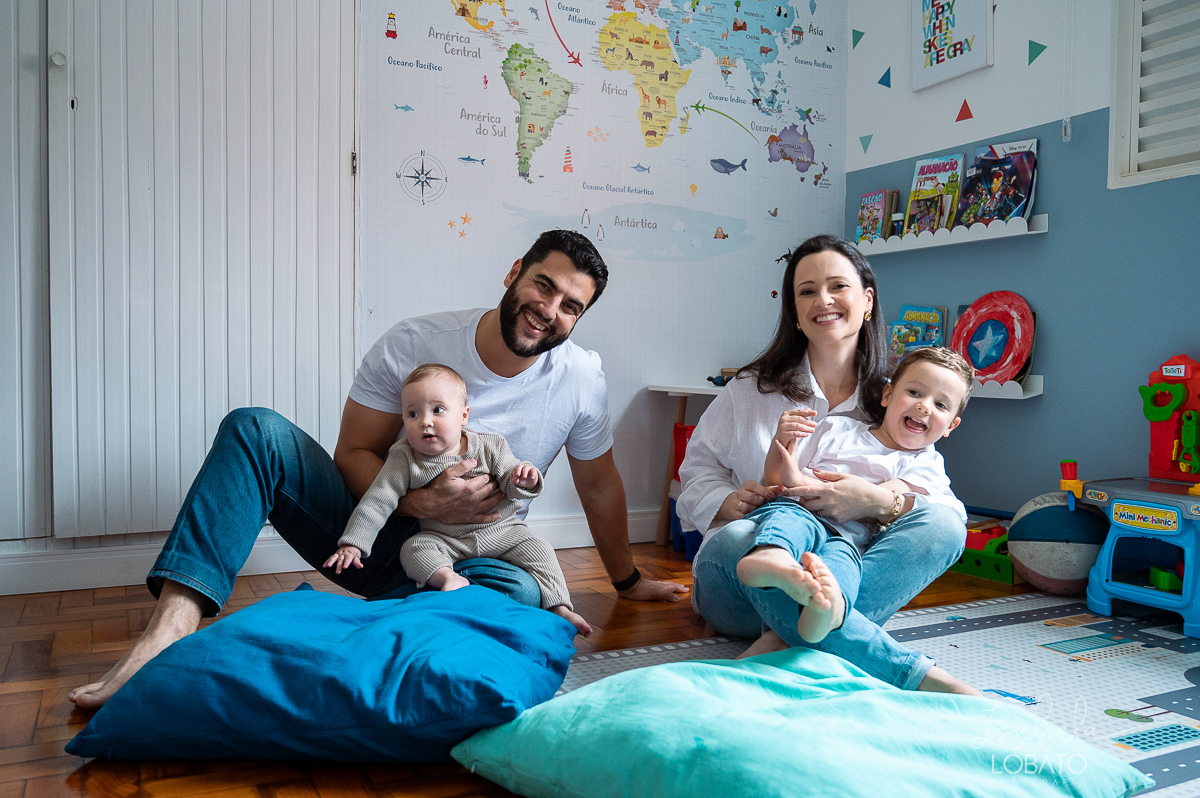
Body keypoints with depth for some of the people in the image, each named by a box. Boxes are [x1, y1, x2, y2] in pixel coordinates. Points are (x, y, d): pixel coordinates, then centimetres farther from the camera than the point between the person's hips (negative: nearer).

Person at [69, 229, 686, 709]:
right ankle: (171, 627, -35)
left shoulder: (581, 382, -7)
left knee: (522, 593, -35)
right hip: (372, 526, 1)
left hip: (461, 557, 0)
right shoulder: (414, 343, -9)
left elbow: (599, 485, 8)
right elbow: (354, 453, -6)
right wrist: (421, 502, -24)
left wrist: (628, 580, 18)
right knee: (256, 431, -21)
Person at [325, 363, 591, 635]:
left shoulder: (489, 447, -7)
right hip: (444, 539, 0)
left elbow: (511, 485, -4)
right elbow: (377, 502, -9)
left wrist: (524, 480, -29)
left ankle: (559, 607, -8)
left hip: (501, 530, 0)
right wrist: (352, 544, -15)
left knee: (539, 551, -16)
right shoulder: (405, 460, -9)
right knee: (412, 549, -25)